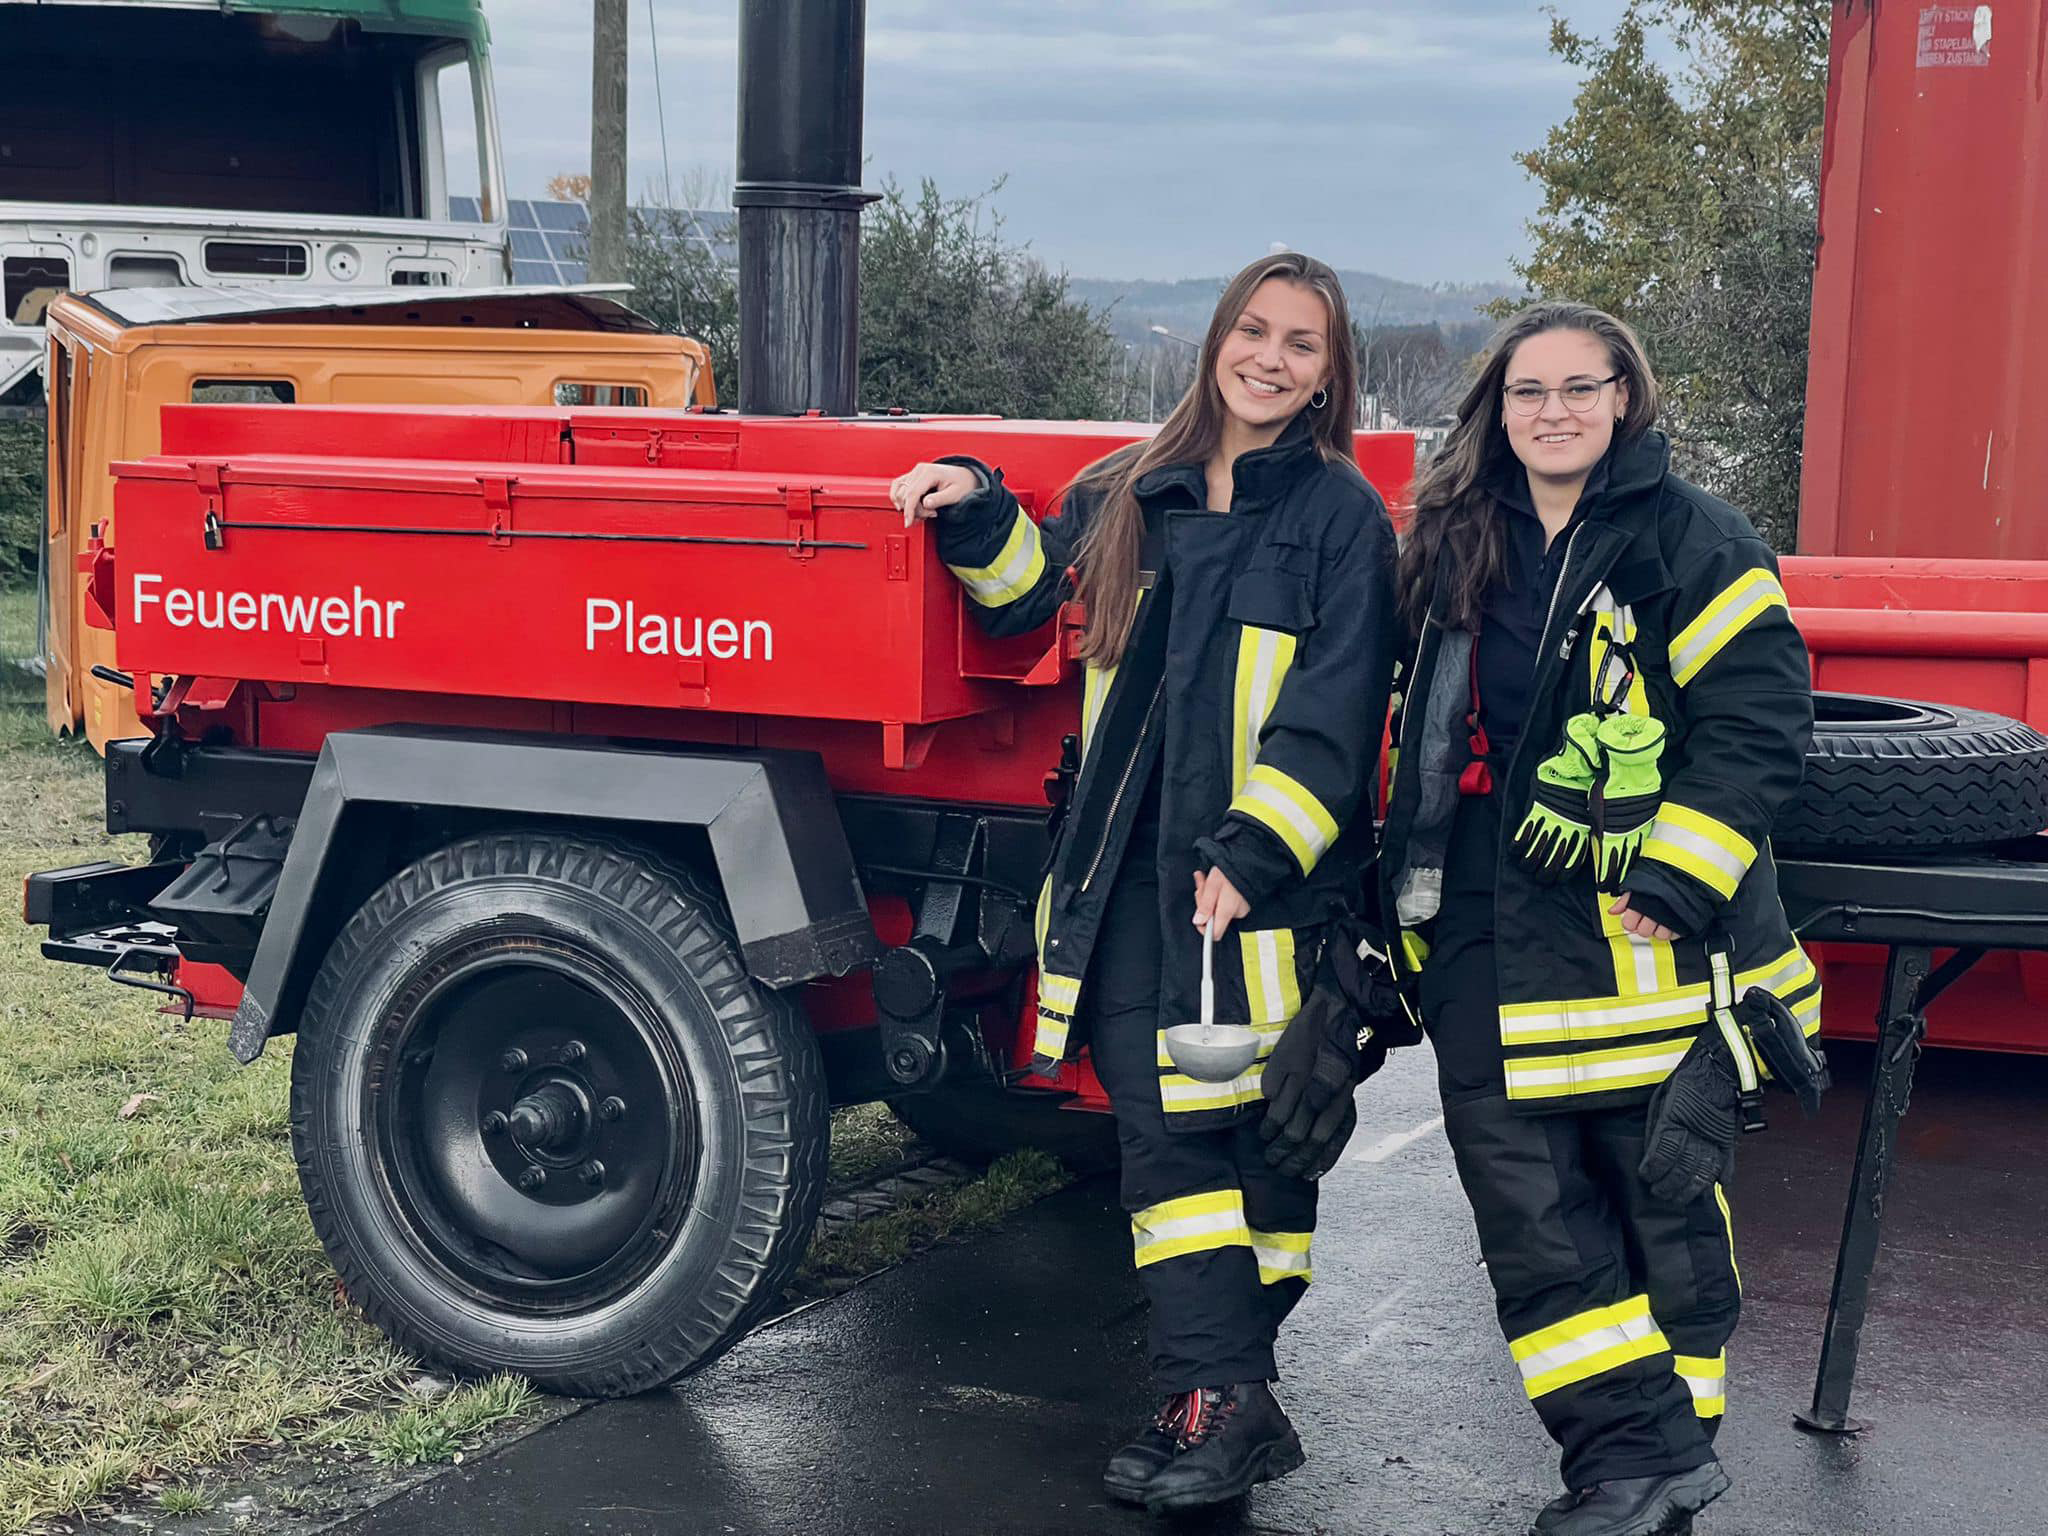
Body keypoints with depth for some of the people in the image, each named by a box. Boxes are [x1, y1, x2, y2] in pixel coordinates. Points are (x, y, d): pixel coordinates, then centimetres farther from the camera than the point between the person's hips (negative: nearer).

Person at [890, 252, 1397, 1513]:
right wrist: (978, 510, 10)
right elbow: (1027, 590, 28)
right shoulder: (1135, 494, 12)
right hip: (1132, 879, 4)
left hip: (1265, 888, -4)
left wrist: (1252, 853, -16)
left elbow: (1332, 722, -8)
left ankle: (1226, 1392, 13)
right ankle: (1221, 1402, 6)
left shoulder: (1342, 516, -1)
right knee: (1162, 1127, 0)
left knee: (1263, 1135, 4)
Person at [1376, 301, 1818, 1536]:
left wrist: (1672, 888, -19)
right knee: (1531, 1215, 1)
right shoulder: (1459, 548, 13)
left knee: (1665, 1205, 6)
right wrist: (1410, 899, 20)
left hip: (1650, 950, -5)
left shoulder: (1693, 543, -6)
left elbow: (1756, 729, -13)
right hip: (1492, 955, 6)